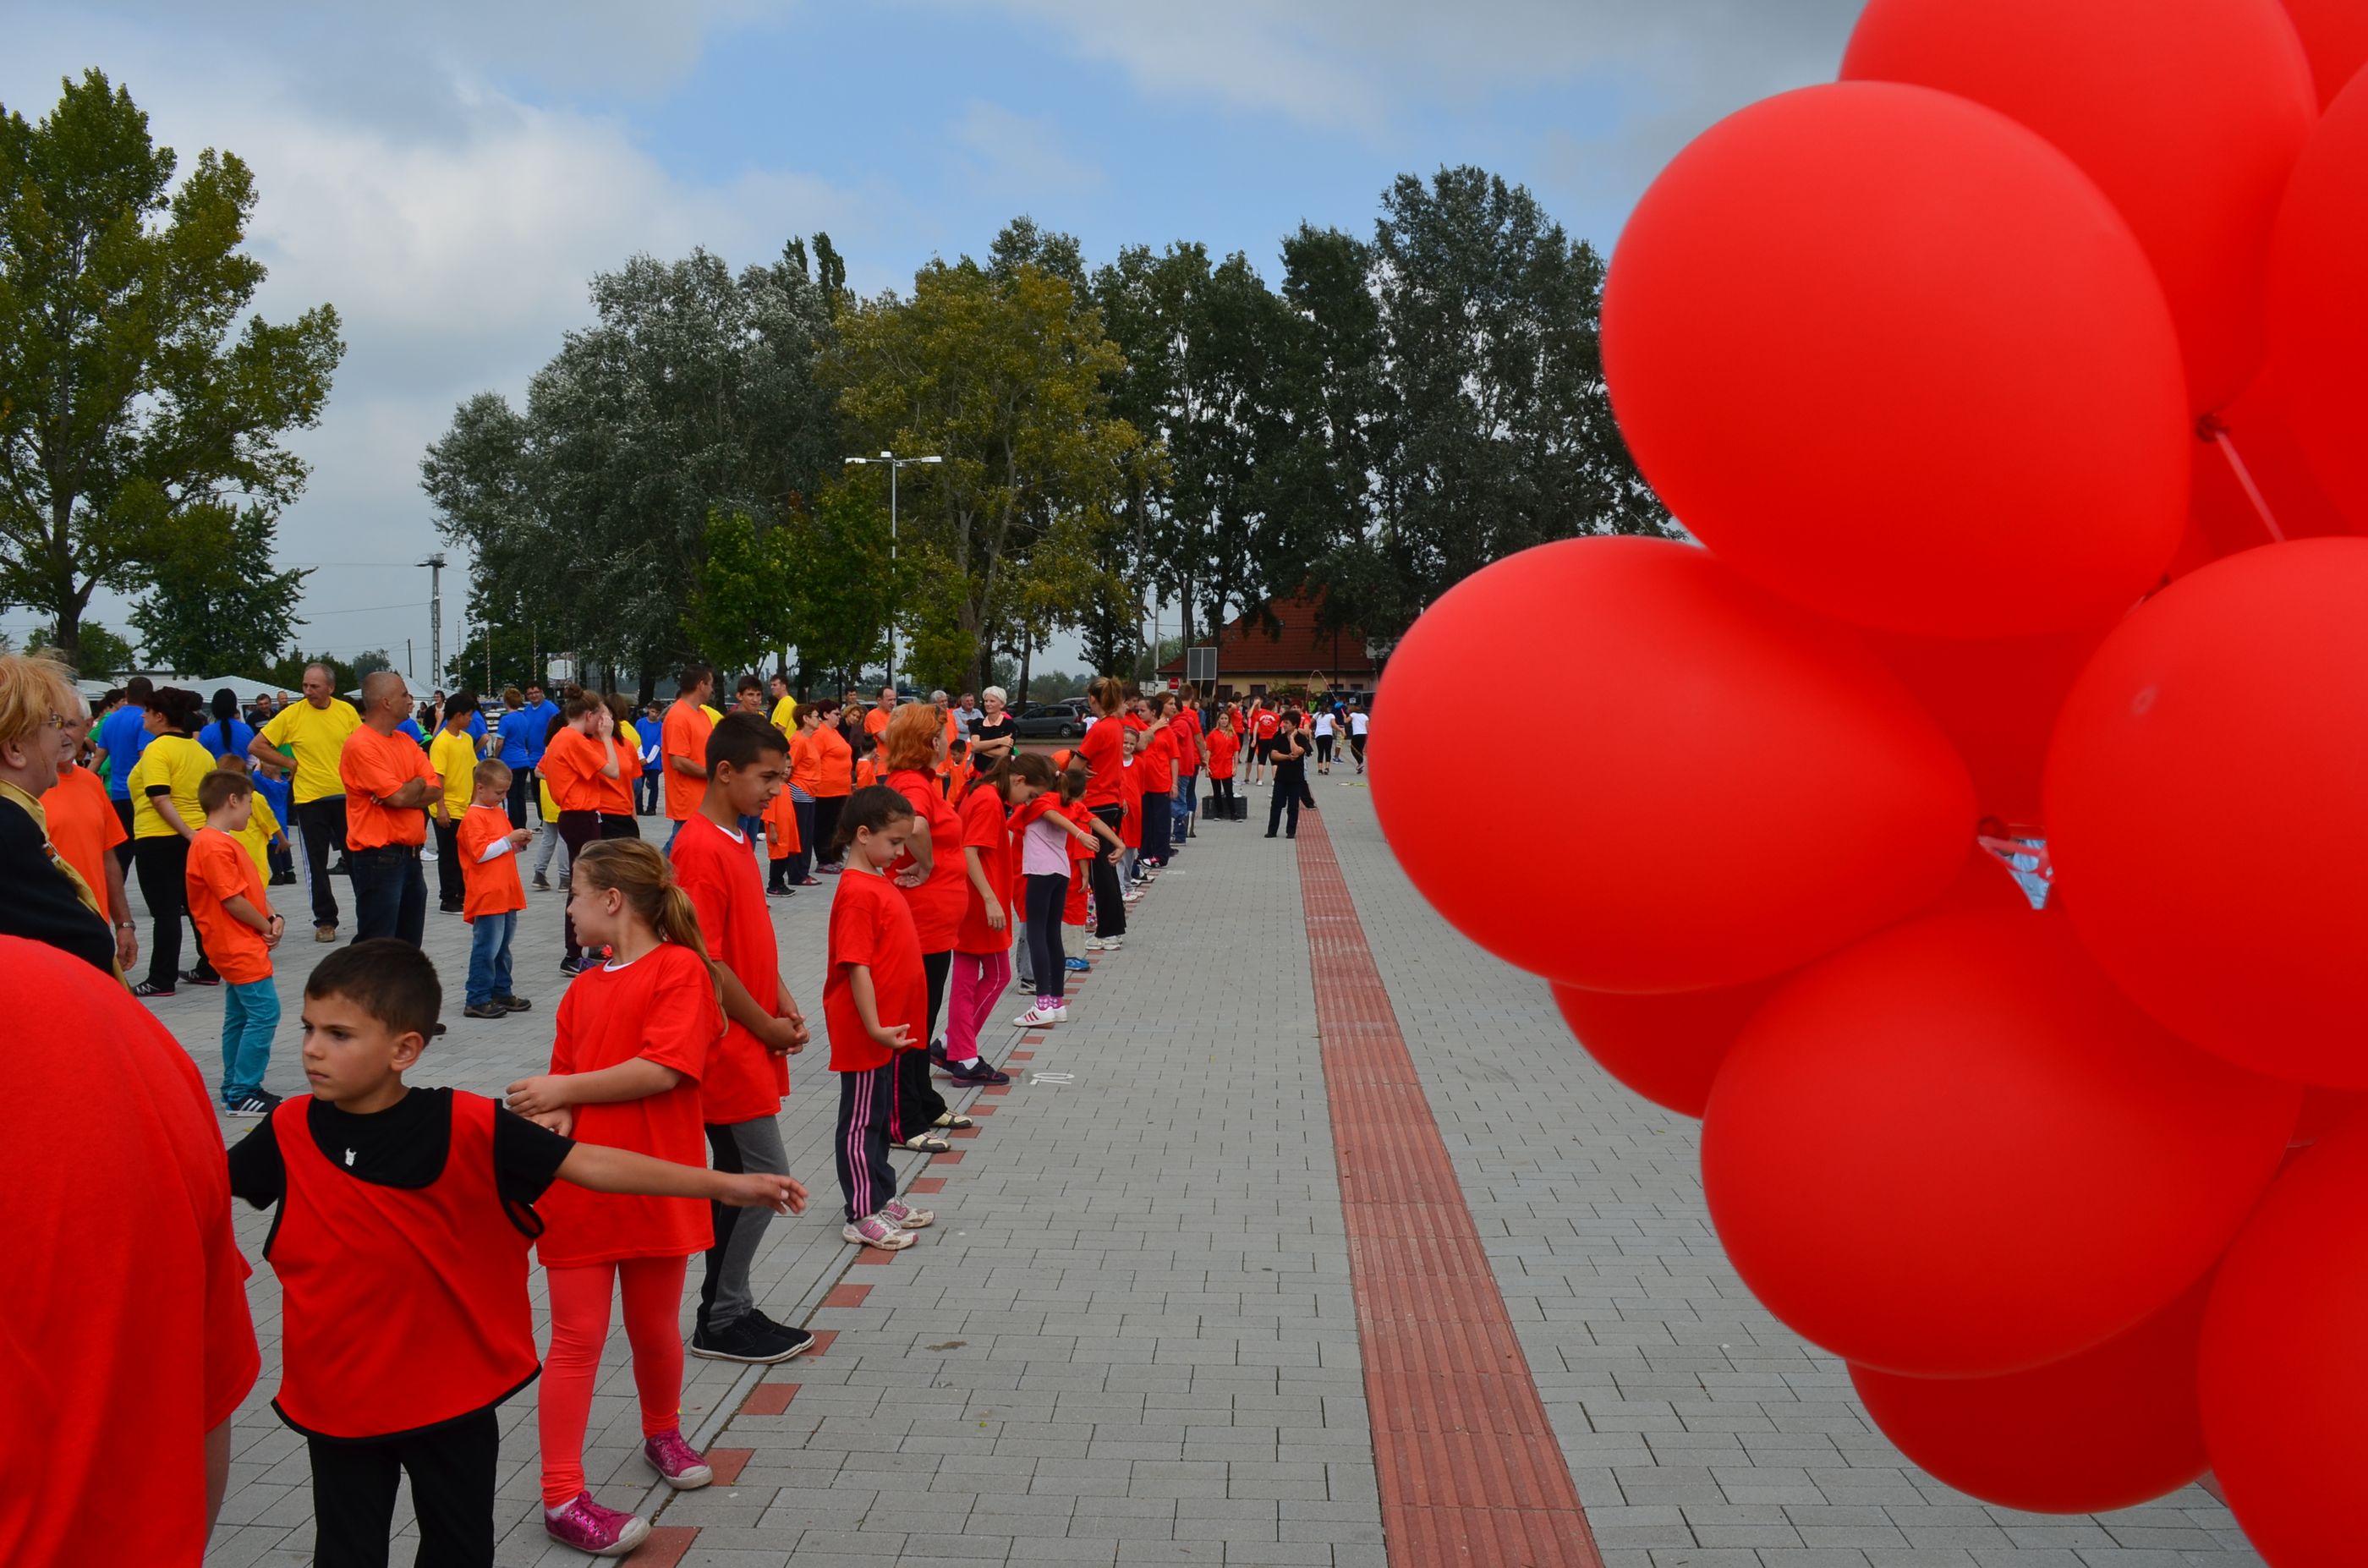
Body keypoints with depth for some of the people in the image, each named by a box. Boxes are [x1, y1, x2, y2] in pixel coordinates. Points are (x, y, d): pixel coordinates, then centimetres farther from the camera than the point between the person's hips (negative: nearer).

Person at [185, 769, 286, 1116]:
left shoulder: (225, 842, 15)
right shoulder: (214, 846, -19)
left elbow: (253, 889, 16)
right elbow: (233, 900, -21)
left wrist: (273, 918, 1)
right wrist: (266, 927, -10)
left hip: (237, 947, 11)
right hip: (240, 947, -11)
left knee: (239, 1016, 15)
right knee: (264, 1013, -10)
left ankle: (236, 1089, 23)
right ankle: (243, 1093, -6)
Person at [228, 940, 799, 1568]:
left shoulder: (465, 1127, -18)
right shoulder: (290, 1132, -9)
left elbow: (587, 1163, -19)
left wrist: (723, 1184, -24)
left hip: (453, 1394, -1)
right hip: (337, 1399, 2)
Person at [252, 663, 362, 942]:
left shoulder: (347, 711, 0)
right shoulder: (292, 715, -6)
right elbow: (255, 747, -2)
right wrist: (291, 763, -5)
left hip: (346, 796, 1)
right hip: (310, 799, -1)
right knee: (317, 864, 5)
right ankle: (325, 921, 15)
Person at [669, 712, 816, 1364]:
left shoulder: (733, 843, 12)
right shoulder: (700, 851, -18)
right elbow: (705, 959, -21)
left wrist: (783, 1004, 6)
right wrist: (764, 1025, -12)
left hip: (748, 1043, 10)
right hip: (728, 1042, -10)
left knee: (739, 1176, 14)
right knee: (763, 1174, -5)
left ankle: (728, 1312, 23)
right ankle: (722, 1322, 6)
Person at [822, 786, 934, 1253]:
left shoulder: (877, 882, 10)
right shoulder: (858, 893, -20)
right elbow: (857, 967, -24)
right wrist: (875, 1027, -25)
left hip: (889, 1027, 9)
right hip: (864, 1032, -9)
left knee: (879, 1115, 18)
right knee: (862, 1119, 1)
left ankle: (881, 1199, 30)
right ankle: (862, 1216, 9)